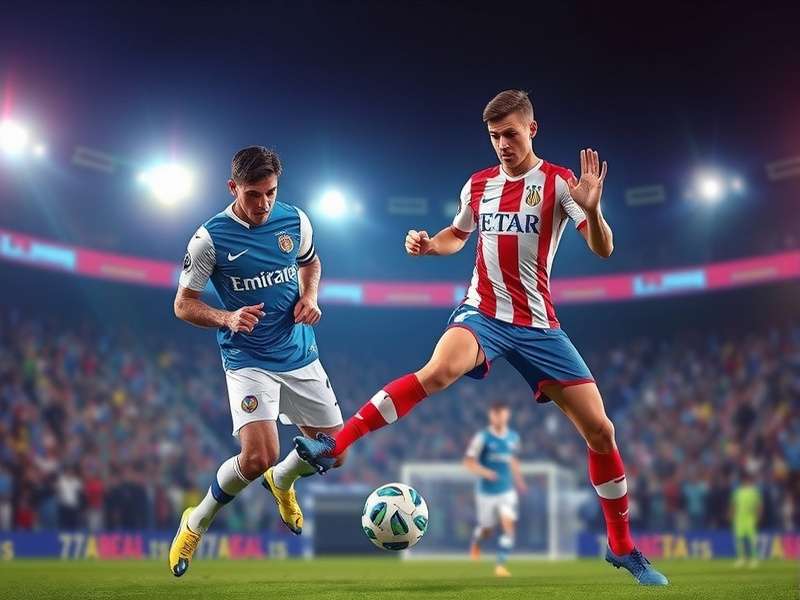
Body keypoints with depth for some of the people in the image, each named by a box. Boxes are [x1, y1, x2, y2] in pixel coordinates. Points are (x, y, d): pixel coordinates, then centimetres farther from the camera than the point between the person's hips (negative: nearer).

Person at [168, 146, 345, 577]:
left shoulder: (295, 221, -2)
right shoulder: (210, 238, -14)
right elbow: (183, 304, -6)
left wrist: (309, 297, -1)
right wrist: (226, 319, -24)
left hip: (301, 356, 5)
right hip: (248, 361, -5)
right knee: (258, 458, -23)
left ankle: (282, 481, 44)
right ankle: (195, 525, 3)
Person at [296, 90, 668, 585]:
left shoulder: (557, 182, -4)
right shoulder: (478, 185, 7)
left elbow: (603, 250, -14)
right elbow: (459, 234, 27)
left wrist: (591, 209, -35)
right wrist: (429, 244, 5)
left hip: (538, 325, 0)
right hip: (482, 313, 0)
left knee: (600, 430, -3)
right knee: (439, 369, -35)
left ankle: (623, 548, 14)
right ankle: (332, 446, -38)